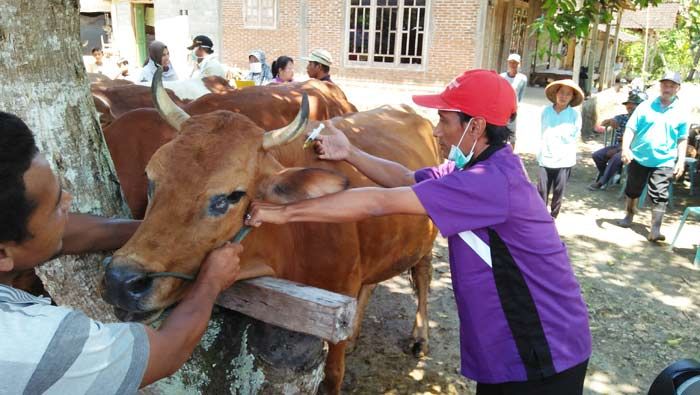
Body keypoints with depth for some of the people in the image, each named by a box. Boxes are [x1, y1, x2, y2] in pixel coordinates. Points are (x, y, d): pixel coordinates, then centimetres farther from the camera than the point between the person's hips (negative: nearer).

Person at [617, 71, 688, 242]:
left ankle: (655, 230, -4)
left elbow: (683, 139, 6)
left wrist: (681, 161, -2)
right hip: (638, 157, 1)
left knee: (659, 196, -6)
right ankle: (629, 216, 37)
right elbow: (630, 129, -2)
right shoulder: (645, 106, -1)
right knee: (632, 190, 15)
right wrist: (625, 148, -16)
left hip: (664, 162, -1)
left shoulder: (681, 113, 2)